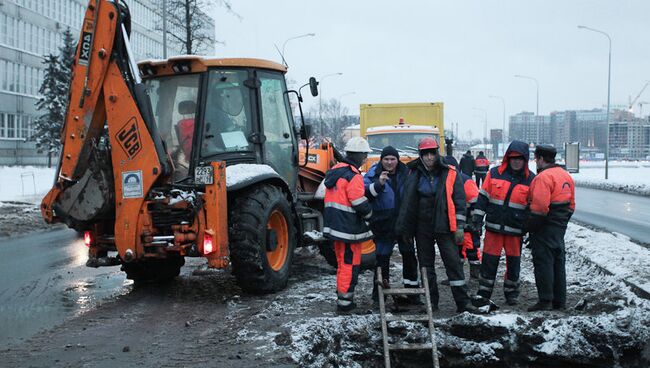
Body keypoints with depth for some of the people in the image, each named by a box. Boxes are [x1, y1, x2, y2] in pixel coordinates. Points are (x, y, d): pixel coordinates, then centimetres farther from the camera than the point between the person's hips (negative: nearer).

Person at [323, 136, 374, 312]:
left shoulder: (335, 171, 12)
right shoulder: (353, 176, -19)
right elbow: (361, 204, -19)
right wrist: (369, 214, 2)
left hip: (335, 226, 9)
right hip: (349, 230, -9)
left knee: (343, 263, 20)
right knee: (350, 265, 1)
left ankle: (341, 296, 30)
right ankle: (345, 302, 6)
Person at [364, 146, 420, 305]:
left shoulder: (405, 173, 6)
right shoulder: (374, 174, -5)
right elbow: (365, 193, -19)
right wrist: (378, 184, -32)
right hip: (383, 224, -3)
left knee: (409, 256, 8)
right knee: (382, 257, 2)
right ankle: (379, 294, 14)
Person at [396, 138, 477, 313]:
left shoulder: (450, 174, -2)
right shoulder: (415, 175, 5)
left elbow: (459, 200, -2)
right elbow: (406, 203, 10)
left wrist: (459, 226, -7)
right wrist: (404, 228, 9)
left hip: (444, 226, -3)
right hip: (422, 228, 3)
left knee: (453, 263, -4)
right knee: (426, 264, 9)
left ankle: (462, 301, 1)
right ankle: (431, 300, 19)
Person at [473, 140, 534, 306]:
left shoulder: (531, 179, 0)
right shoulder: (494, 174, 1)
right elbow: (483, 197, 6)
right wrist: (478, 218, 0)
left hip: (516, 230, 0)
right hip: (493, 227, 0)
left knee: (513, 262, 11)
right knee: (489, 261, 3)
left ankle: (511, 293, 26)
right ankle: (483, 293, 15)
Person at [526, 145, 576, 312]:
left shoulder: (543, 176, -17)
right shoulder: (566, 175, 14)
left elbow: (540, 206, -24)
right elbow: (571, 204, 18)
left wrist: (531, 226, -15)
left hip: (545, 229, -9)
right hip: (560, 228, 9)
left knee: (543, 262, -4)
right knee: (558, 263, 14)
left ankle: (545, 301, -3)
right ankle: (560, 301, 20)